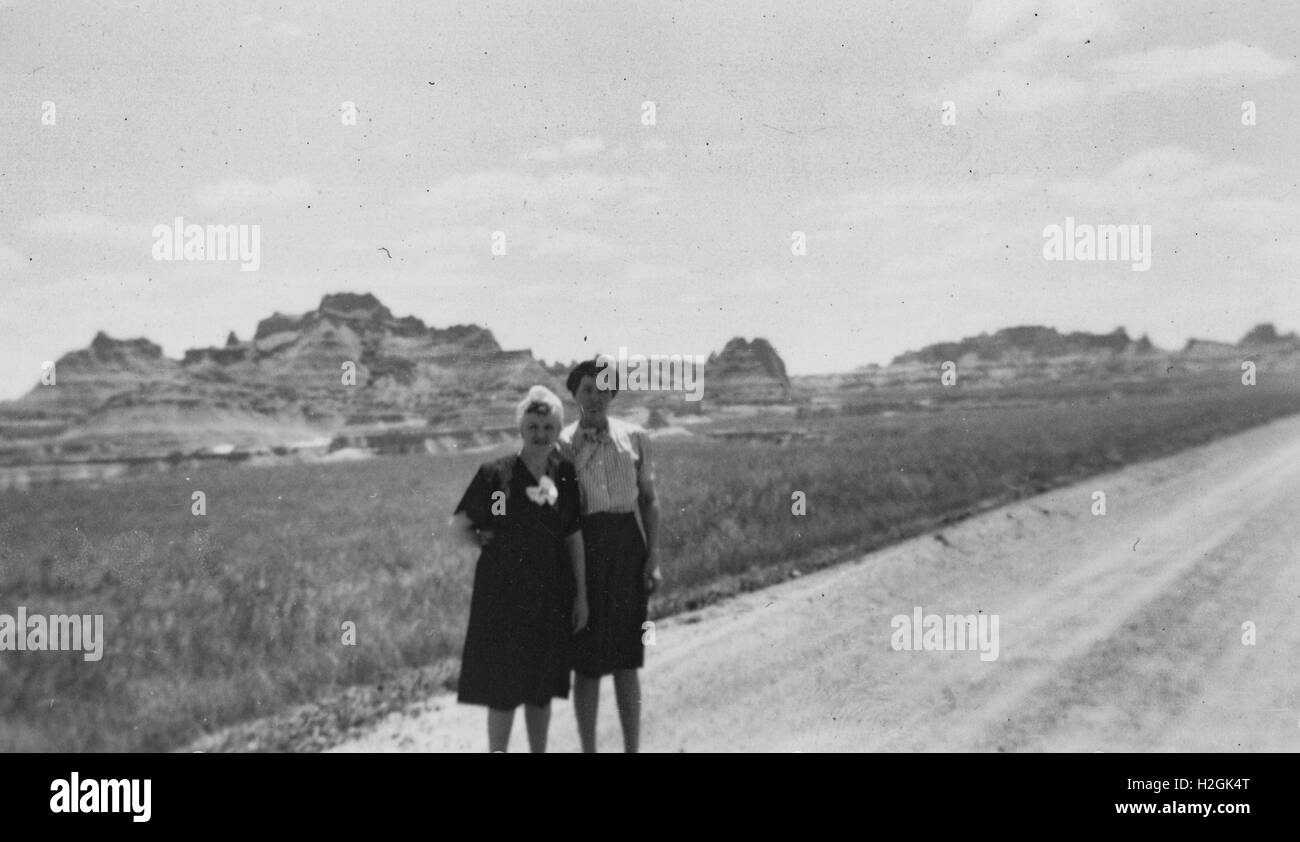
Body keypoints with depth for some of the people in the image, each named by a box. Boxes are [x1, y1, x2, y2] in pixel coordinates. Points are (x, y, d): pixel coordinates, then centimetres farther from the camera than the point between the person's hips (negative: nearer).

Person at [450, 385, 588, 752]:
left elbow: (575, 538, 7)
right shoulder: (496, 473, -8)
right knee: (503, 687, 0)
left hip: (551, 591, 4)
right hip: (504, 590, -3)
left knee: (542, 687, 12)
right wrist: (490, 544, -9)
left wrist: (581, 594, 5)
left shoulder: (565, 474, 3)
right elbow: (459, 524, -1)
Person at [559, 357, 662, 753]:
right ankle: (588, 750, 14)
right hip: (581, 546, -1)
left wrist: (652, 557, -1)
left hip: (627, 545, 1)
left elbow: (648, 499, 8)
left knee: (627, 660, 6)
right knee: (587, 661, 3)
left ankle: (633, 749, 15)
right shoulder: (561, 443, 2)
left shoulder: (634, 437, 6)